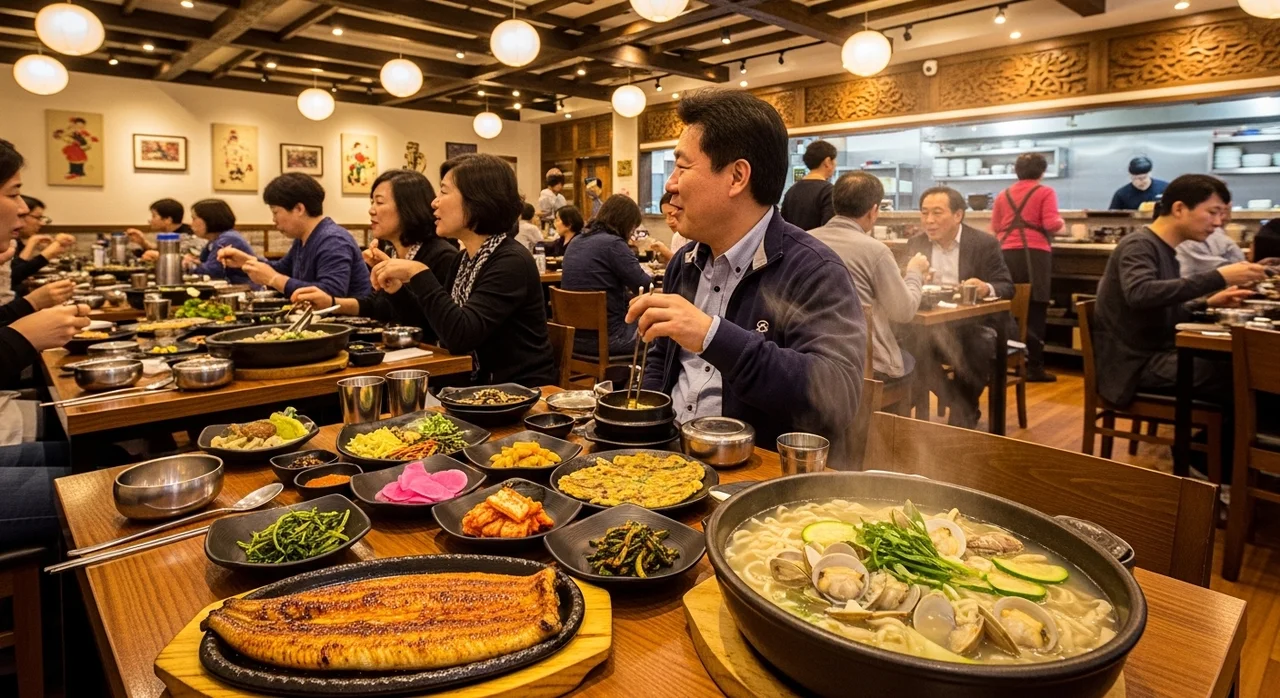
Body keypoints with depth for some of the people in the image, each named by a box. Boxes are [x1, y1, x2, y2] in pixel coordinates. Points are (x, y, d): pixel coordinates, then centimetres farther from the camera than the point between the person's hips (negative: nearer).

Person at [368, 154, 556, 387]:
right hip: (482, 387, 7)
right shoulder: (464, 259, 7)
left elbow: (460, 336, -27)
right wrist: (400, 287, -2)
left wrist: (418, 273, -24)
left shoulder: (511, 262, -17)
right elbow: (436, 331, 10)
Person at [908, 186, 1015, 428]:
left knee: (979, 347, -34)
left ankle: (963, 416, -9)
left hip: (974, 324, -2)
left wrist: (987, 289, -30)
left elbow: (1006, 287, -6)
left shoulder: (985, 243, -3)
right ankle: (960, 403, -11)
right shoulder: (915, 244, 7)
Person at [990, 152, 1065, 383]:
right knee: (1035, 311, -1)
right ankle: (1034, 367, -1)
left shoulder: (1003, 195, 16)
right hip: (1034, 253, -4)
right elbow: (1051, 224, -7)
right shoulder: (1045, 192, 3)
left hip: (1007, 254, 4)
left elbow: (995, 229, 18)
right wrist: (1062, 223, 14)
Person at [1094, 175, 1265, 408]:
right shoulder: (1139, 245, -11)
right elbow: (1140, 294, -32)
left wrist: (1208, 303, 4)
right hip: (1135, 364, -9)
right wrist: (1218, 277, -30)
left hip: (1156, 355, 9)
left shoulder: (1165, 250, 15)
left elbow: (1164, 311, 19)